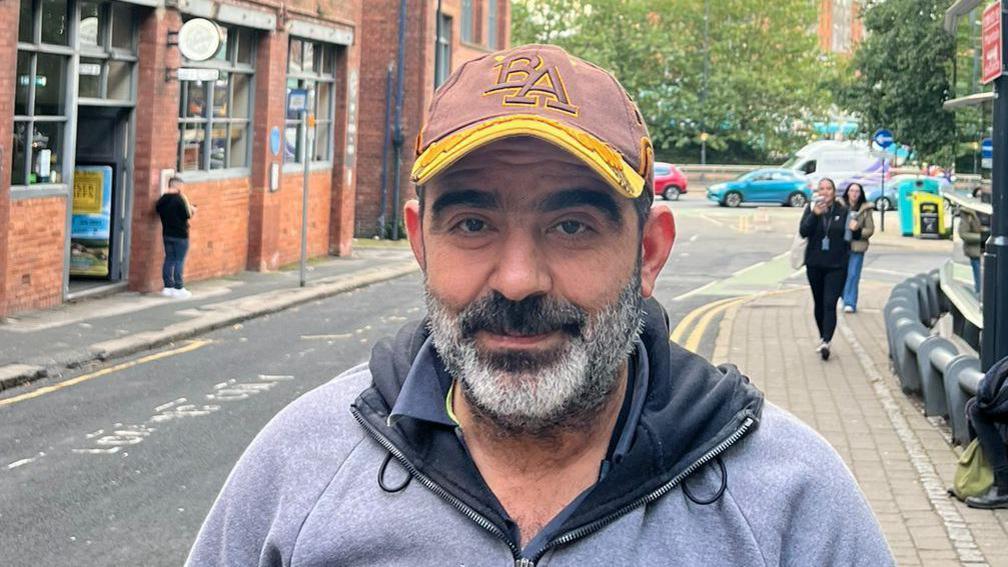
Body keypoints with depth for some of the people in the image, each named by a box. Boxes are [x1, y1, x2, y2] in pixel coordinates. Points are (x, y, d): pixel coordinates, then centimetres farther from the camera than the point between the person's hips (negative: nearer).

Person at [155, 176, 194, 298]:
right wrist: (189, 207, 1)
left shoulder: (162, 200, 4)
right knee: (179, 261, -1)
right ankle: (178, 288, -1)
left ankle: (168, 286, 13)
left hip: (167, 234, 7)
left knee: (169, 259, 12)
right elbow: (187, 216, -15)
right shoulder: (179, 199, -16)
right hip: (180, 234, -7)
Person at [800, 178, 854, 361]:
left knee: (830, 304, -13)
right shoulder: (811, 209, 1)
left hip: (837, 265, -2)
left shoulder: (843, 211, -1)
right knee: (819, 303, 14)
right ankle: (822, 337, 30)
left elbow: (856, 236, 9)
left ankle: (826, 342, -20)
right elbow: (803, 231, -12)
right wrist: (815, 215, -25)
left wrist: (855, 228, -14)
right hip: (815, 264, 2)